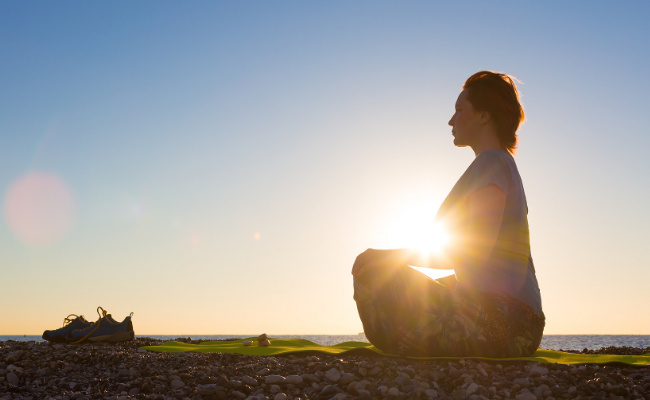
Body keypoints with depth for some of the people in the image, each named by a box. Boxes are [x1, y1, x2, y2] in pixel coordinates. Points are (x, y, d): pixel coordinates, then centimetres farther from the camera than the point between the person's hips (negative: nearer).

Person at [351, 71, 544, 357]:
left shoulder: (491, 162, -8)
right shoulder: (507, 165, 21)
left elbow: (475, 250, -18)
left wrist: (394, 257, -11)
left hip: (496, 320, -10)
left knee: (369, 268, -11)